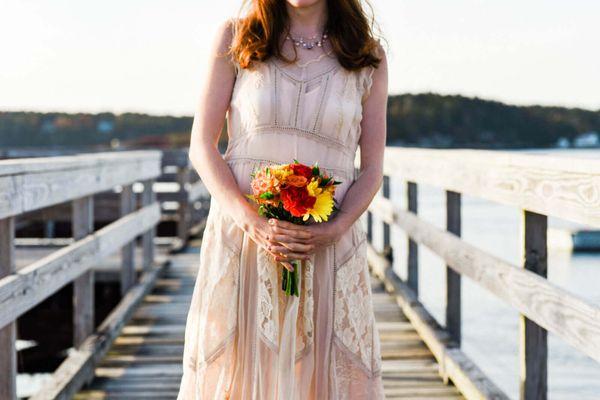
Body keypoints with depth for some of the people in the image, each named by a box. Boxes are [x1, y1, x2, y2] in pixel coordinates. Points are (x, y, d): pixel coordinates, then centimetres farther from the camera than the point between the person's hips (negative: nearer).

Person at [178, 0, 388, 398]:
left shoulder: (369, 55, 8)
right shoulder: (235, 38, 6)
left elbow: (372, 168, 7)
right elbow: (202, 145, 1)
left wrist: (334, 230, -12)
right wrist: (252, 221, -13)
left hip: (328, 248, 1)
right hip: (241, 237, 0)